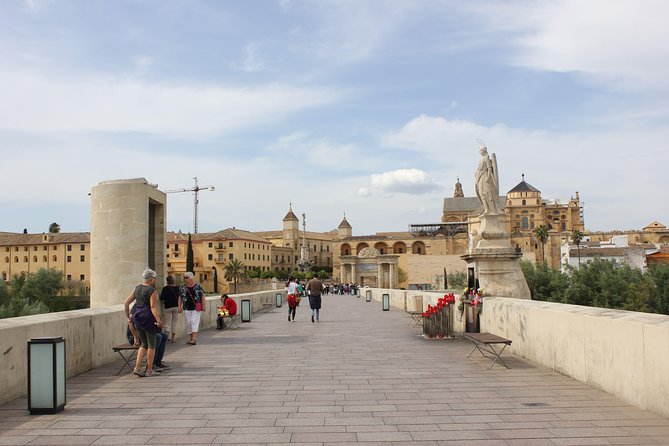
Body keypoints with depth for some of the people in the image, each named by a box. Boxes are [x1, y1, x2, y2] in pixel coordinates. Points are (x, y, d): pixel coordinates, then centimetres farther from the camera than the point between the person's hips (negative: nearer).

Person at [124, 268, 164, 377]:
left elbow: (126, 303, 8)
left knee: (144, 344, 17)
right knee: (151, 345, 7)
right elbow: (153, 307, -21)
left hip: (137, 318, 7)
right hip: (148, 319, -7)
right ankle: (149, 370, 11)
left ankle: (137, 367, 7)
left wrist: (128, 317, 15)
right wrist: (158, 320, -26)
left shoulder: (137, 288, 7)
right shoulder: (153, 291, -12)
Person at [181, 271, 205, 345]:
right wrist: (180, 306, 2)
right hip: (187, 308, 4)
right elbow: (180, 297, 10)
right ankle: (191, 338, 19)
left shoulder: (197, 286, -1)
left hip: (196, 308, -4)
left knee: (194, 322, -11)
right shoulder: (183, 287, 7)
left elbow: (202, 295, 3)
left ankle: (194, 338, -16)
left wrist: (203, 305, -2)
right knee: (188, 323, 7)